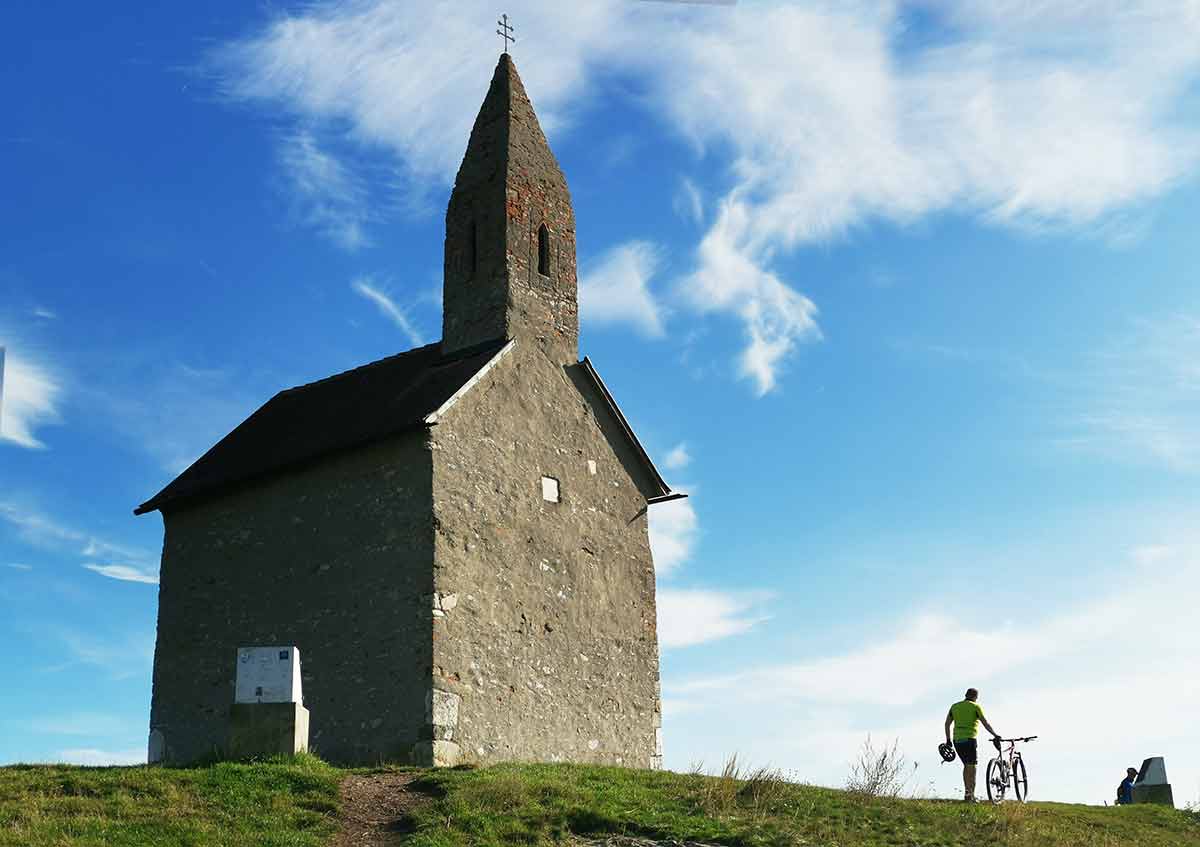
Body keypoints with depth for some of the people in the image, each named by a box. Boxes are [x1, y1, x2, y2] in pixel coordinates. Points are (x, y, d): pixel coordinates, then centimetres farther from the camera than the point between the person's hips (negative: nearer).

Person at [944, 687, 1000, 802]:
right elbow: (985, 723, -7)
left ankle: (967, 792, 16)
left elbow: (947, 724, 11)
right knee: (972, 768, -1)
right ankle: (970, 796, -6)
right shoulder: (976, 707, -1)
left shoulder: (955, 706, 13)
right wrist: (995, 735, 1)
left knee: (966, 765, 18)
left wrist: (948, 739, 16)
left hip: (957, 740, 5)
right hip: (969, 740, -5)